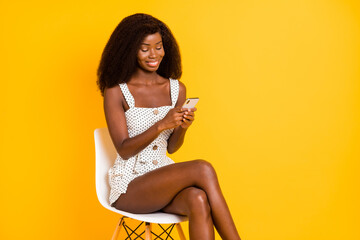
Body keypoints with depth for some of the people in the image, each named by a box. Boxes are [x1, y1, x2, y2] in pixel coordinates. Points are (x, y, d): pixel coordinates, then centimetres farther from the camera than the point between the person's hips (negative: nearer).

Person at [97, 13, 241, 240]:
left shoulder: (177, 89, 6)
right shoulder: (116, 92, -7)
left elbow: (171, 147, 10)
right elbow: (124, 150, -11)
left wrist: (183, 127, -12)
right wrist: (161, 125, -24)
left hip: (164, 177, 4)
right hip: (129, 186, -4)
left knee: (198, 200, -32)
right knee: (202, 169, -28)